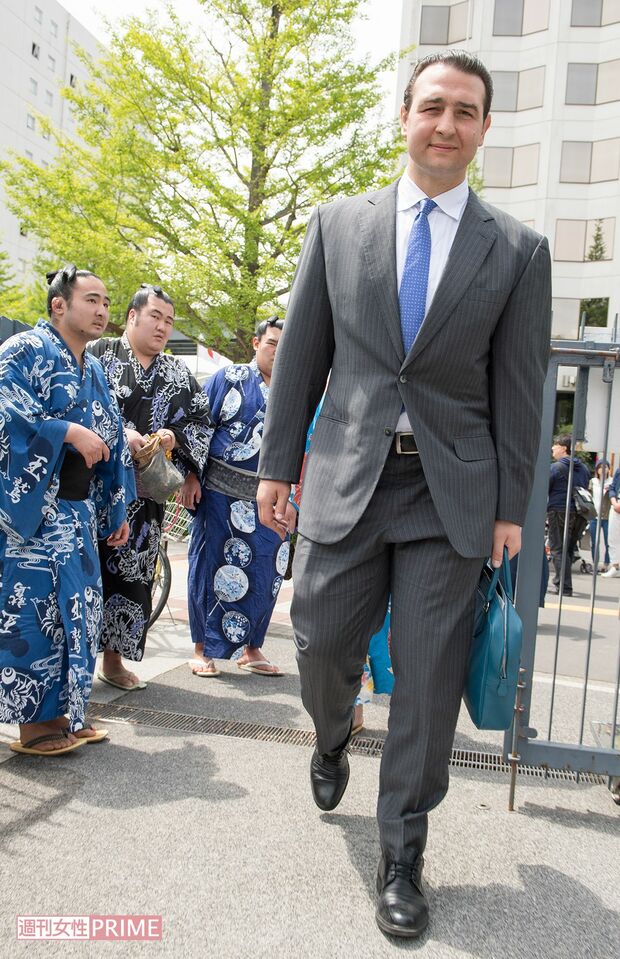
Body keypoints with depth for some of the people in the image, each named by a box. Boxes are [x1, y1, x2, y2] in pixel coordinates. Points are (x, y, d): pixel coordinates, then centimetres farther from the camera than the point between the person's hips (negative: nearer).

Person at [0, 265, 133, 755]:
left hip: (78, 510, 8)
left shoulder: (93, 371, 19)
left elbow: (112, 442, 21)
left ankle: (63, 711, 20)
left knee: (79, 608, 9)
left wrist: (117, 508, 18)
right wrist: (70, 432, -20)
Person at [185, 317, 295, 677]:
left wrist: (290, 499, 11)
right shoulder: (229, 378, 1)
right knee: (211, 567, 3)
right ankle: (203, 648, 16)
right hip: (221, 492, -3)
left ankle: (251, 648, 22)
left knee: (264, 573, 7)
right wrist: (191, 477, -7)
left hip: (267, 499, 4)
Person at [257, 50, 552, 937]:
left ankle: (402, 853, 23)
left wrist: (510, 506, 0)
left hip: (452, 490, -1)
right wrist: (278, 463, 6)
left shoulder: (517, 250, 4)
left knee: (428, 678, 4)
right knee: (322, 646, 8)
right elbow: (301, 355, 8)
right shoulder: (337, 225, 7)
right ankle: (332, 740, 45)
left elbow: (520, 387, 3)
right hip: (347, 477, 1)